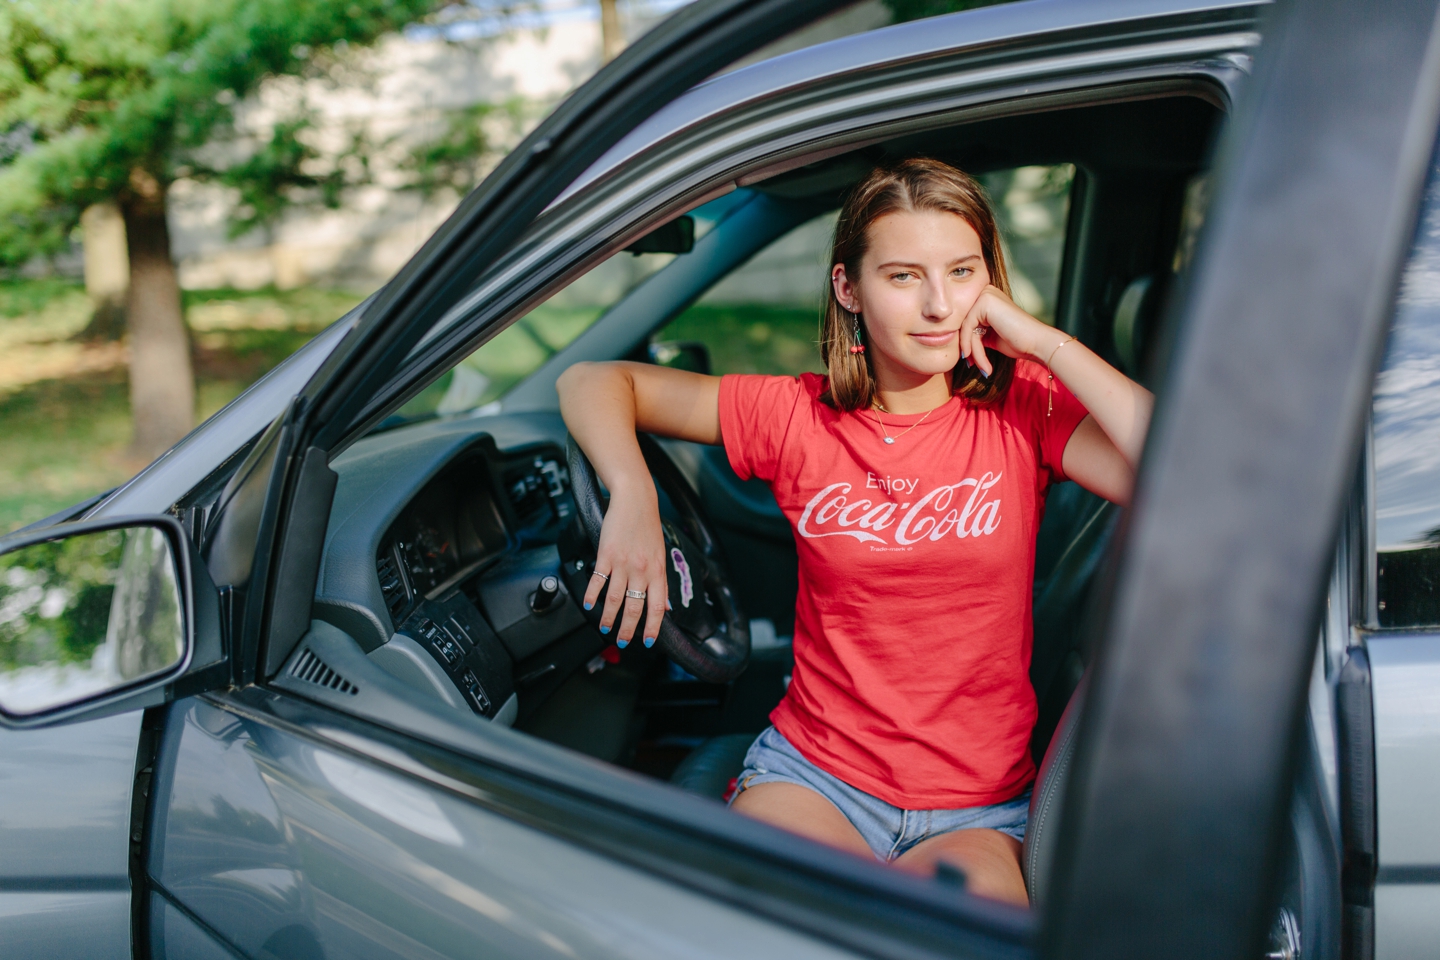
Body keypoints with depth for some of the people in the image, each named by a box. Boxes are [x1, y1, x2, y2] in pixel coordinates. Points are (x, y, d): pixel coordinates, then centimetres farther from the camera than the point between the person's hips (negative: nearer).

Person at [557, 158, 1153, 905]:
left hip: (981, 807, 0)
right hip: (814, 773, 0)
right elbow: (593, 383, 6)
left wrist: (1046, 341, -16)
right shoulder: (800, 417, -1)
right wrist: (633, 496, -13)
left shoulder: (1023, 410, -2)